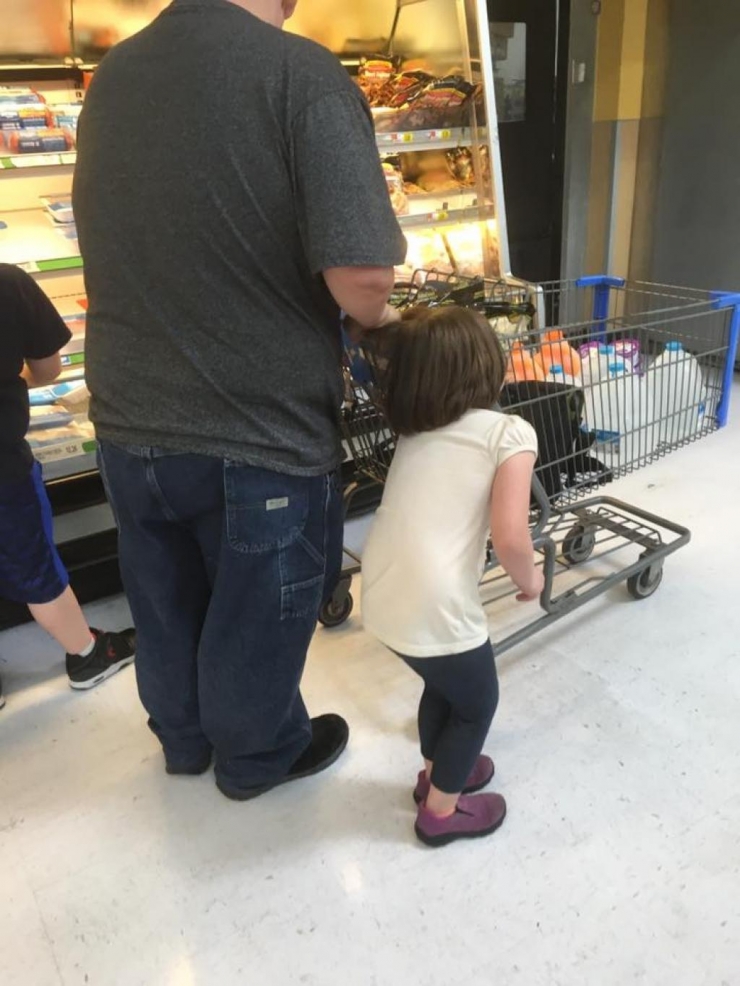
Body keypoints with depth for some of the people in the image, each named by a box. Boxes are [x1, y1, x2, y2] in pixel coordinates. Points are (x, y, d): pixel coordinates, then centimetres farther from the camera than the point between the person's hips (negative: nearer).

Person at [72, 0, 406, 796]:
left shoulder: (110, 77, 7)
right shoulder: (301, 72, -15)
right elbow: (359, 277, -24)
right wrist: (379, 317, -1)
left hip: (130, 424, 6)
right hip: (259, 430, -6)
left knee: (166, 606, 24)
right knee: (255, 613, 16)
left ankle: (184, 737, 49)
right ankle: (257, 756, 42)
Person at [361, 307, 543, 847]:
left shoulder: (413, 429, 13)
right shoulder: (510, 432, -5)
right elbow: (509, 537, -13)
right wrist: (529, 579, 6)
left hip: (382, 596, 7)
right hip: (435, 607, -6)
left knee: (446, 680, 33)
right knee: (477, 702, 23)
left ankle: (437, 771, 54)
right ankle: (441, 810, 40)